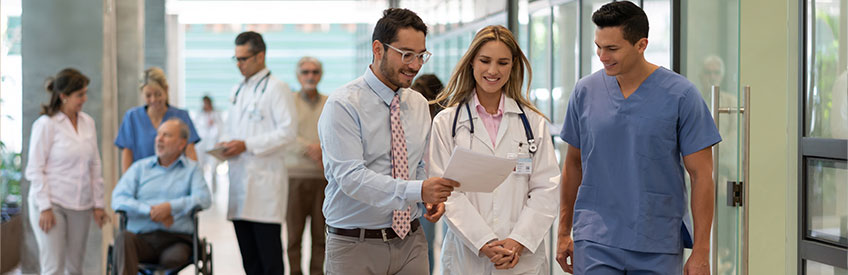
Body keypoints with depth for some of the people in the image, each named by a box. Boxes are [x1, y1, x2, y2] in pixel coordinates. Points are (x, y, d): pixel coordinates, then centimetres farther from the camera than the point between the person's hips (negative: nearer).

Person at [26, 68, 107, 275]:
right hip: (52, 205, -5)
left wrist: (98, 204, 10)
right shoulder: (46, 124, -8)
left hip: (80, 207, 6)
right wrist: (45, 208, -13)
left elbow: (95, 166, 13)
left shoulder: (88, 122, 9)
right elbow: (35, 170, -8)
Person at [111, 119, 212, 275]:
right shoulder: (139, 167, 20)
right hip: (142, 238, 2)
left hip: (176, 239, -2)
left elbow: (204, 198, -3)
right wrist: (149, 211, -11)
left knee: (173, 259, -37)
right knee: (124, 237, -34)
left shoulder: (192, 169, 16)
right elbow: (118, 200, 6)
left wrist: (170, 207, -17)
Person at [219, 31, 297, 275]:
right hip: (239, 180, 8)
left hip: (265, 181, -8)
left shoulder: (276, 88, -5)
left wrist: (247, 145, -16)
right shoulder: (238, 90, 19)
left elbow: (288, 131, -13)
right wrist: (225, 144, 5)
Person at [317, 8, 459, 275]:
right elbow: (350, 177, -22)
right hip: (355, 245, -5)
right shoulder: (343, 105, -12)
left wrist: (432, 197, -3)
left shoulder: (419, 105, 9)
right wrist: (417, 190, -32)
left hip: (410, 242, 5)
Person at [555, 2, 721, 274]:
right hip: (595, 243, 1)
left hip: (658, 249, -1)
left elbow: (701, 176, -4)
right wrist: (564, 232, 13)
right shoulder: (585, 91, 3)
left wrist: (700, 253, -8)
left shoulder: (680, 95, -5)